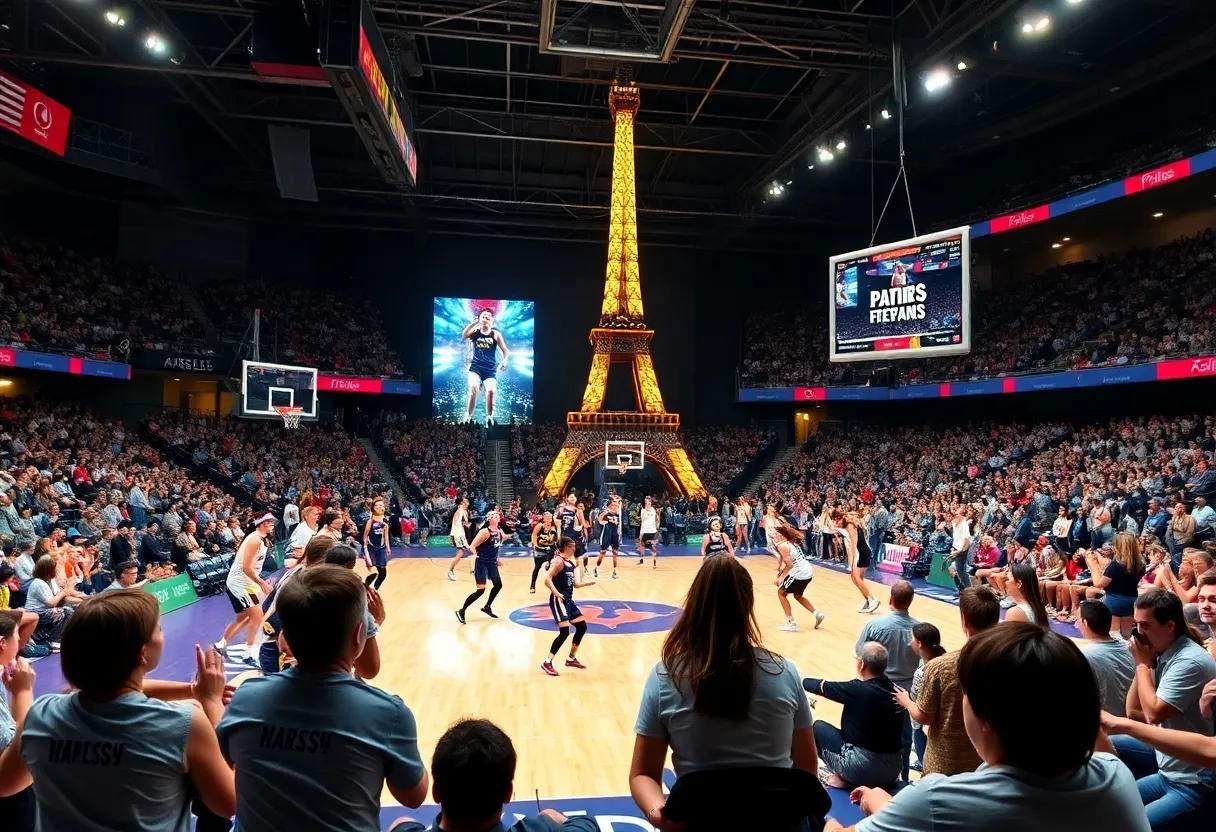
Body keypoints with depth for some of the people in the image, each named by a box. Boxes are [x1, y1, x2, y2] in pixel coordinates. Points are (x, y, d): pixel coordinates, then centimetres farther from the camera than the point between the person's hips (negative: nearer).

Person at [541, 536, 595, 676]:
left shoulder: (570, 562, 13)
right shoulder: (559, 561, -13)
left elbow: (575, 584, 19)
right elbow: (547, 579, -23)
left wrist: (589, 582, 10)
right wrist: (556, 593, -31)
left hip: (568, 599, 9)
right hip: (559, 600, -9)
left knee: (582, 627, 12)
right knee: (564, 632, -14)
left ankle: (571, 659, 27)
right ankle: (547, 663, -3)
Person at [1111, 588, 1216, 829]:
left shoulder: (1190, 661, -19)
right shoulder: (1162, 654, 4)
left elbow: (1154, 713, -21)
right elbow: (1133, 712, 7)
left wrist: (1143, 664, -11)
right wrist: (1144, 663, -1)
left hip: (1194, 784, -9)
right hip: (1169, 763, 9)